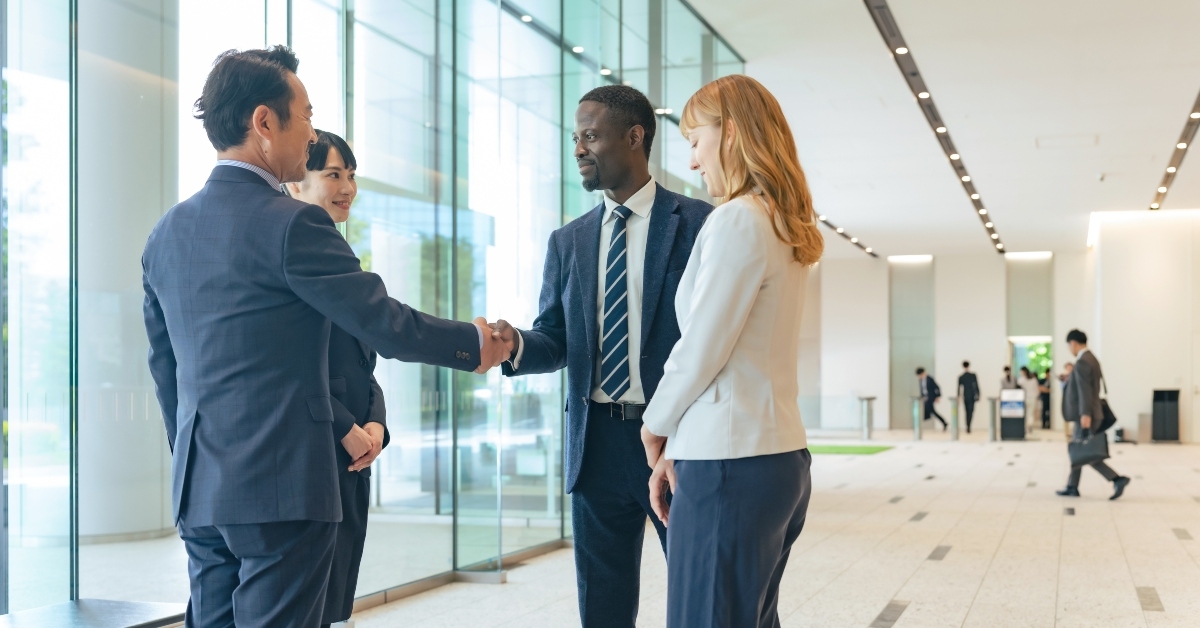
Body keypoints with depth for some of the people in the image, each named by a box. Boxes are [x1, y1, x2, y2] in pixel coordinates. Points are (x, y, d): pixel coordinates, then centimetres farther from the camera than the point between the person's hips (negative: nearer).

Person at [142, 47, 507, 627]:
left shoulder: (167, 232, 10)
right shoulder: (291, 224, -14)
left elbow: (164, 364, 17)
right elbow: (386, 324, -10)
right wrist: (473, 343, 6)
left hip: (198, 489, 8)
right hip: (280, 485, -8)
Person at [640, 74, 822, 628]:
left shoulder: (737, 220, -13)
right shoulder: (787, 229, 15)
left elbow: (701, 350, -14)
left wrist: (655, 427, 4)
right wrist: (677, 445, 10)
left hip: (731, 464, -9)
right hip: (782, 457, 9)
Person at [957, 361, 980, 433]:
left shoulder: (960, 377, -5)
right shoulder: (973, 375, -6)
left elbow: (959, 388, -2)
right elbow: (977, 386, -4)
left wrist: (958, 397, 6)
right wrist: (978, 395, 5)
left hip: (965, 397, 1)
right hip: (972, 396, -1)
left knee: (967, 412, 14)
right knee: (971, 412, -1)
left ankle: (968, 427, 16)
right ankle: (968, 427, -16)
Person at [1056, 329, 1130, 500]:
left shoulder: (1082, 362, -17)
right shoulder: (1091, 359, 14)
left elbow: (1085, 390, -25)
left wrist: (1085, 414, -30)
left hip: (1085, 416, -11)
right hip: (1086, 414, 11)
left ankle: (1118, 479, -10)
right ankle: (1072, 487, 17)